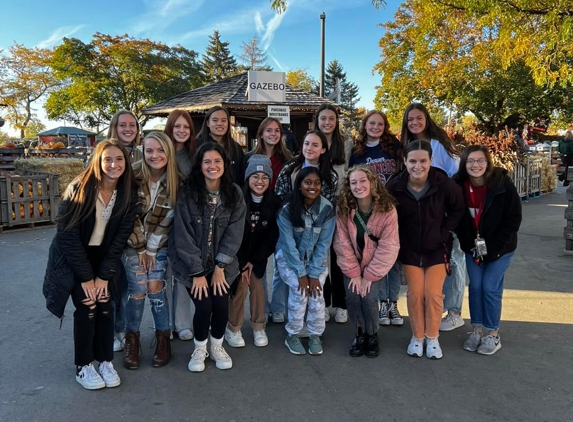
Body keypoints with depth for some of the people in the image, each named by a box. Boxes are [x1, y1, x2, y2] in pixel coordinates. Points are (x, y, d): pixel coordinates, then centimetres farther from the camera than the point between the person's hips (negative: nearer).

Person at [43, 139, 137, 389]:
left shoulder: (129, 193, -11)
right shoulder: (79, 188, -21)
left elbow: (121, 235, -8)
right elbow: (67, 234, -18)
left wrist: (104, 275, -10)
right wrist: (86, 277, -17)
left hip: (104, 256, 3)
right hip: (73, 257, -3)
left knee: (105, 306, -4)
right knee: (87, 307, -9)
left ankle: (106, 361, 13)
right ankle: (83, 366, 8)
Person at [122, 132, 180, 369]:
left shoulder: (176, 181, -11)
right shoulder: (133, 176, -15)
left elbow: (167, 219, -8)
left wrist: (152, 248, -8)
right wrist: (140, 247, -9)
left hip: (159, 244, 1)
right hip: (132, 242, -1)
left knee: (155, 288, -6)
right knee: (138, 289, -7)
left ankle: (163, 340, 10)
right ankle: (132, 340, 12)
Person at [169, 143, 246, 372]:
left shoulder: (234, 193, -6)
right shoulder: (187, 193, -15)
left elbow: (234, 233, -7)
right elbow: (183, 235, -15)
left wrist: (219, 267, -12)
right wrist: (197, 272, -16)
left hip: (221, 261, 2)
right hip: (191, 262, -2)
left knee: (221, 304, -10)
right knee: (203, 306, -12)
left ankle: (217, 346, 21)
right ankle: (199, 348, 19)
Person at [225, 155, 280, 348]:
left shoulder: (273, 203, -9)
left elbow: (272, 237, -6)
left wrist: (253, 261, -11)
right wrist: (241, 263, -16)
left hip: (258, 255, 3)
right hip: (235, 254, -3)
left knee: (257, 285, -4)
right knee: (241, 285, -11)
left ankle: (258, 327, 15)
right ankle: (233, 328, 8)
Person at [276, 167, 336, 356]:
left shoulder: (327, 208, -16)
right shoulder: (287, 209, -20)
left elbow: (324, 243, -14)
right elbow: (289, 243, -18)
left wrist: (314, 273, -18)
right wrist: (301, 273, -20)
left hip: (316, 258, 2)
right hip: (289, 257, -1)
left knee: (316, 291, -19)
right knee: (299, 290, -21)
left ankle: (315, 336, 3)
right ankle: (292, 335, 0)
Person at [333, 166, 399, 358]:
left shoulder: (387, 210, -18)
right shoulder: (344, 210, -13)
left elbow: (388, 247, -17)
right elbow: (342, 243, -12)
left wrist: (369, 276, -18)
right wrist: (353, 273, -15)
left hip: (376, 266, -1)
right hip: (352, 265, 2)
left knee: (369, 297, -19)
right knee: (352, 297, -16)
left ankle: (372, 336, 10)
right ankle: (359, 335, 11)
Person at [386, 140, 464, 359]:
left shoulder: (445, 184, -20)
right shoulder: (394, 186, -19)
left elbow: (457, 210, -2)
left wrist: (444, 233, -9)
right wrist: (396, 241, -6)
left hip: (437, 247, 0)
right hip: (410, 249, 1)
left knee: (433, 293, -1)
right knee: (415, 293, 3)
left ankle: (432, 338, 21)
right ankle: (417, 337, 23)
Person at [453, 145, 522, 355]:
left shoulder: (503, 185, -18)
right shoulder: (459, 186, -10)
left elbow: (513, 219, -14)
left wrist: (492, 247, -17)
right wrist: (469, 244, -8)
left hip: (500, 248, -3)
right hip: (472, 248, 3)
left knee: (490, 287, -2)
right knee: (475, 286, 7)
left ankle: (493, 335, 14)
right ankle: (477, 330, 21)